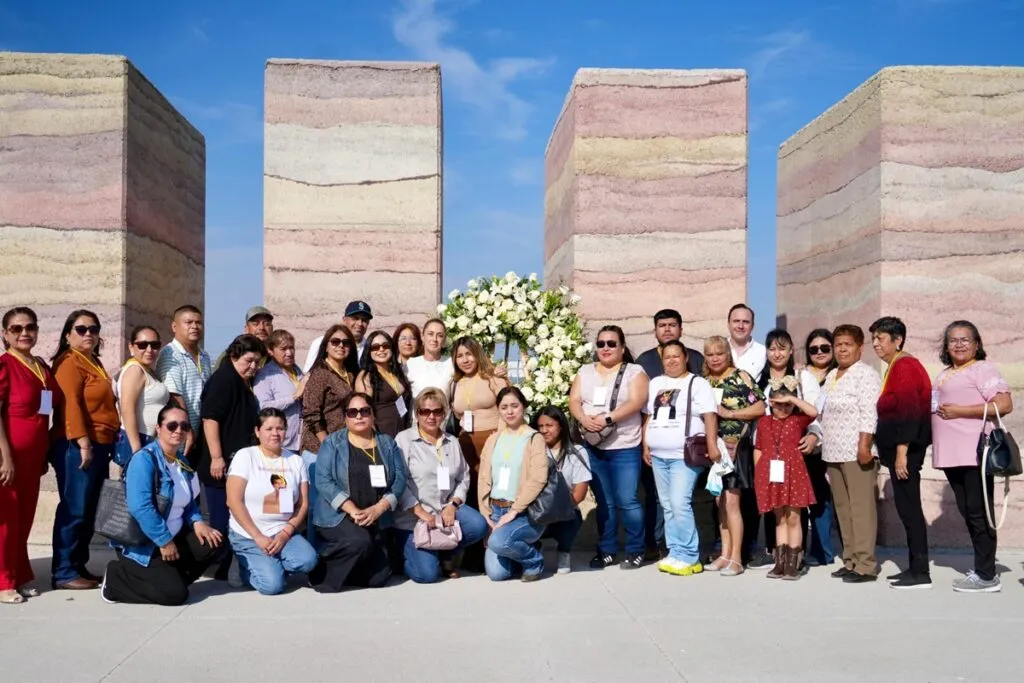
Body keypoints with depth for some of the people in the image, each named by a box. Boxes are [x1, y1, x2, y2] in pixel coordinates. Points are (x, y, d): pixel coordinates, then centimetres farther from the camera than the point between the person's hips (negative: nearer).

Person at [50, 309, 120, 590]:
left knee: (90, 510, 12)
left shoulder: (95, 363, 20)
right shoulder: (70, 363, -8)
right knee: (74, 509, -8)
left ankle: (79, 566, 20)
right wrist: (83, 442, -25)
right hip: (77, 447, -10)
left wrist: (109, 443, 20)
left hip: (99, 445, 10)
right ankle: (64, 572, -3)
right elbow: (70, 404, -18)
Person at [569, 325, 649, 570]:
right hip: (593, 447, 4)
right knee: (604, 502, 11)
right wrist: (583, 418, -16)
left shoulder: (634, 372, 0)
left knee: (627, 501, -4)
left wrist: (608, 419, -22)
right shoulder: (585, 371, 13)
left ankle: (635, 551, 9)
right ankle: (606, 551, 19)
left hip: (624, 448, -4)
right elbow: (574, 400, 5)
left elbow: (636, 402, -14)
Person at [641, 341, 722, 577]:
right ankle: (675, 553, 14)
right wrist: (645, 446, 11)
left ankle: (688, 557, -7)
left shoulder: (698, 383, -1)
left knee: (680, 504, -15)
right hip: (658, 456, 7)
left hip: (685, 456, -6)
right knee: (667, 506, 8)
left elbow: (709, 416, -8)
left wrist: (712, 445, -17)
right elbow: (647, 416, 18)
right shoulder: (655, 384, 16)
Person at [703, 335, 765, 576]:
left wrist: (729, 413, -14)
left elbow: (760, 407, -8)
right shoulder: (705, 382, 11)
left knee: (731, 502, -7)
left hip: (735, 446, -5)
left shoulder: (741, 377, -4)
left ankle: (736, 558, -1)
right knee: (720, 502, 9)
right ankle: (725, 554, 16)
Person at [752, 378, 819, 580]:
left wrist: (792, 398, -16)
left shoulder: (798, 420, 2)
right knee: (779, 519, 10)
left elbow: (814, 412, -18)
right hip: (770, 476, 2)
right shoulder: (763, 422, 9)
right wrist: (758, 474, 5)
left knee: (793, 518, 2)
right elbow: (758, 450, 11)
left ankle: (792, 563, 7)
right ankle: (780, 563, 14)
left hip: (792, 474, -2)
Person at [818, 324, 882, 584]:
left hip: (856, 453, -9)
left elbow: (869, 413, -16)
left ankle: (865, 565, -6)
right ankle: (850, 561, 18)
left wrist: (864, 445, -23)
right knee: (842, 508, 11)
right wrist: (819, 439, 20)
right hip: (834, 453, 9)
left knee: (861, 507, -8)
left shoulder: (866, 374, -7)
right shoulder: (831, 376, 20)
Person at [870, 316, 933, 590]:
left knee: (908, 507, -7)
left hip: (904, 447, -10)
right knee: (907, 507, 12)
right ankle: (915, 567, 18)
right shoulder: (896, 366, 15)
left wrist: (901, 452, -21)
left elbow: (909, 412, -19)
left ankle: (921, 573, -2)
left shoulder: (903, 366, -13)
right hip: (898, 447, 10)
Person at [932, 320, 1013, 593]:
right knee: (967, 513, 12)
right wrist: (933, 413, 9)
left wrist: (960, 411, -17)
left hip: (974, 454, -8)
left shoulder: (983, 369, -6)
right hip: (952, 455, 8)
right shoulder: (944, 374, 19)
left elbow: (1004, 405, -17)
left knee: (979, 513, -5)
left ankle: (987, 575, 1)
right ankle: (982, 569, 19)